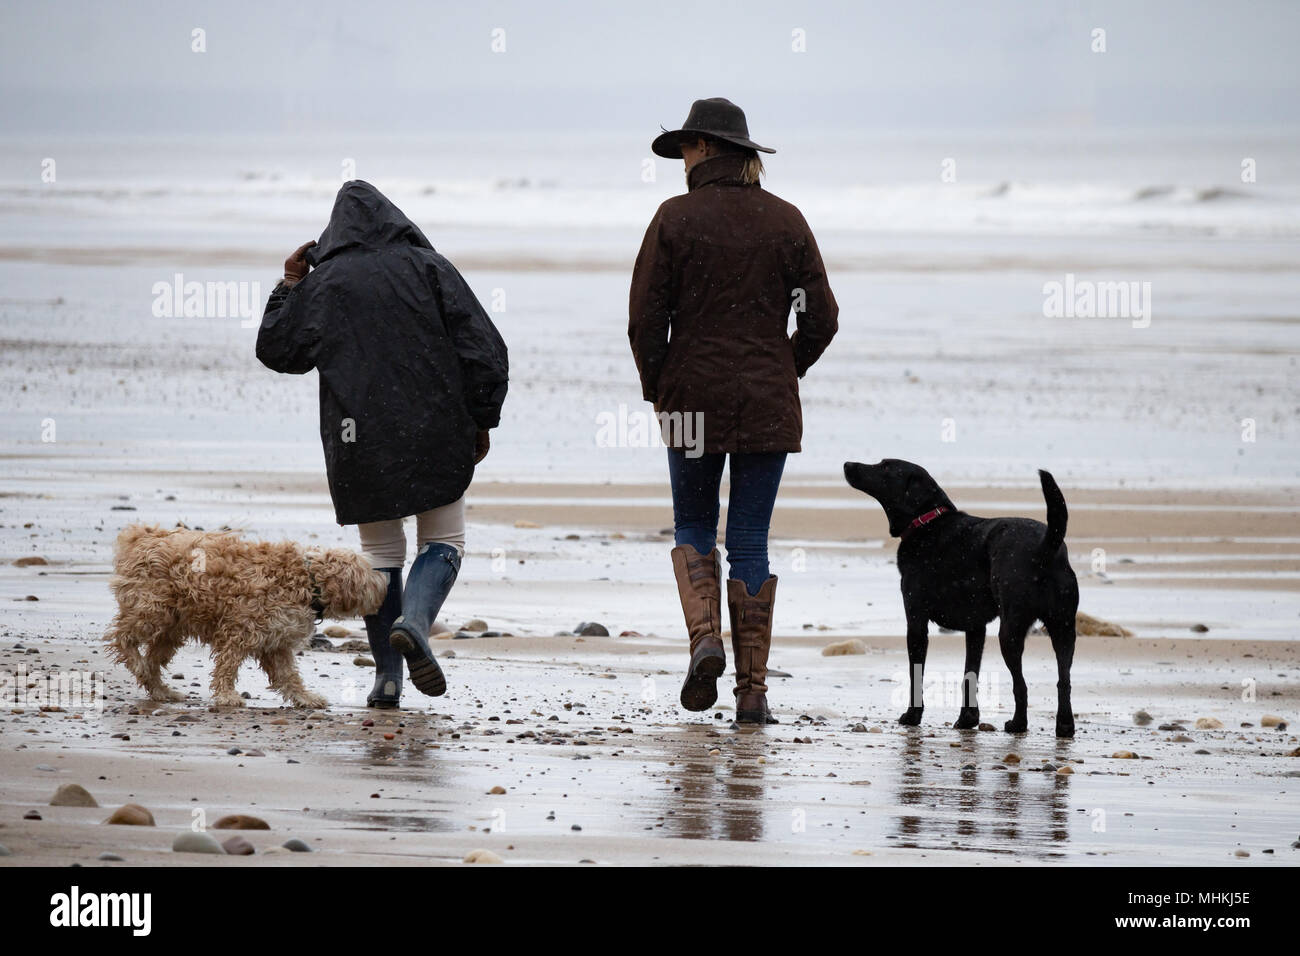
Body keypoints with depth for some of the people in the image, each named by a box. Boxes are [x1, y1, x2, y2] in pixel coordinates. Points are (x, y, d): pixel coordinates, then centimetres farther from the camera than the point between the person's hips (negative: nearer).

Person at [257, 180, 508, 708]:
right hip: (435, 436, -1)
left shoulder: (323, 282, 4)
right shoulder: (429, 267, 3)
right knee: (443, 540, 9)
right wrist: (481, 420, 7)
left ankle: (387, 676, 5)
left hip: (359, 441, 1)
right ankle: (414, 621, -20)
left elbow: (277, 350, 11)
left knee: (381, 551, 11)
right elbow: (483, 346, -1)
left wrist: (290, 287, 19)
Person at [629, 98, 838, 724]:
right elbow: (820, 319, 1)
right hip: (769, 405, 2)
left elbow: (645, 320, -6)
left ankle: (705, 638, -9)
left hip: (693, 397, -2)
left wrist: (657, 388, 7)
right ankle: (752, 690, 3)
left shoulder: (676, 219, -5)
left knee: (693, 525, 16)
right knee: (750, 538, 6)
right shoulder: (785, 221, 2)